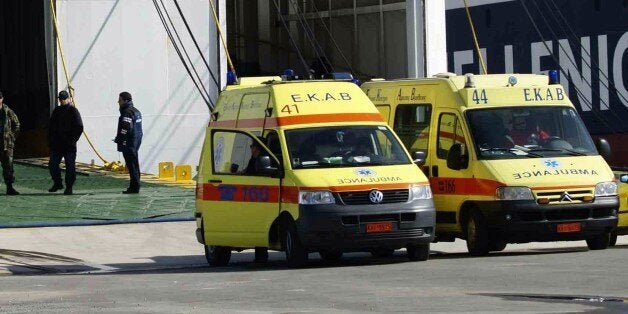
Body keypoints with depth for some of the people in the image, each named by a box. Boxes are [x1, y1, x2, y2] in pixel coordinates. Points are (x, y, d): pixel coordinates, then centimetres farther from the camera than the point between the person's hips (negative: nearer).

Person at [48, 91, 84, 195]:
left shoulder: (73, 111, -3)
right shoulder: (56, 111, 13)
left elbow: (79, 128, -6)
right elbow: (51, 127, 19)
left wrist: (72, 140, -13)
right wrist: (50, 140, 9)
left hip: (69, 146, -5)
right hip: (56, 145, 5)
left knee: (70, 166, -1)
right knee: (52, 165, 5)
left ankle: (69, 187, 5)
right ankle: (57, 183, 21)